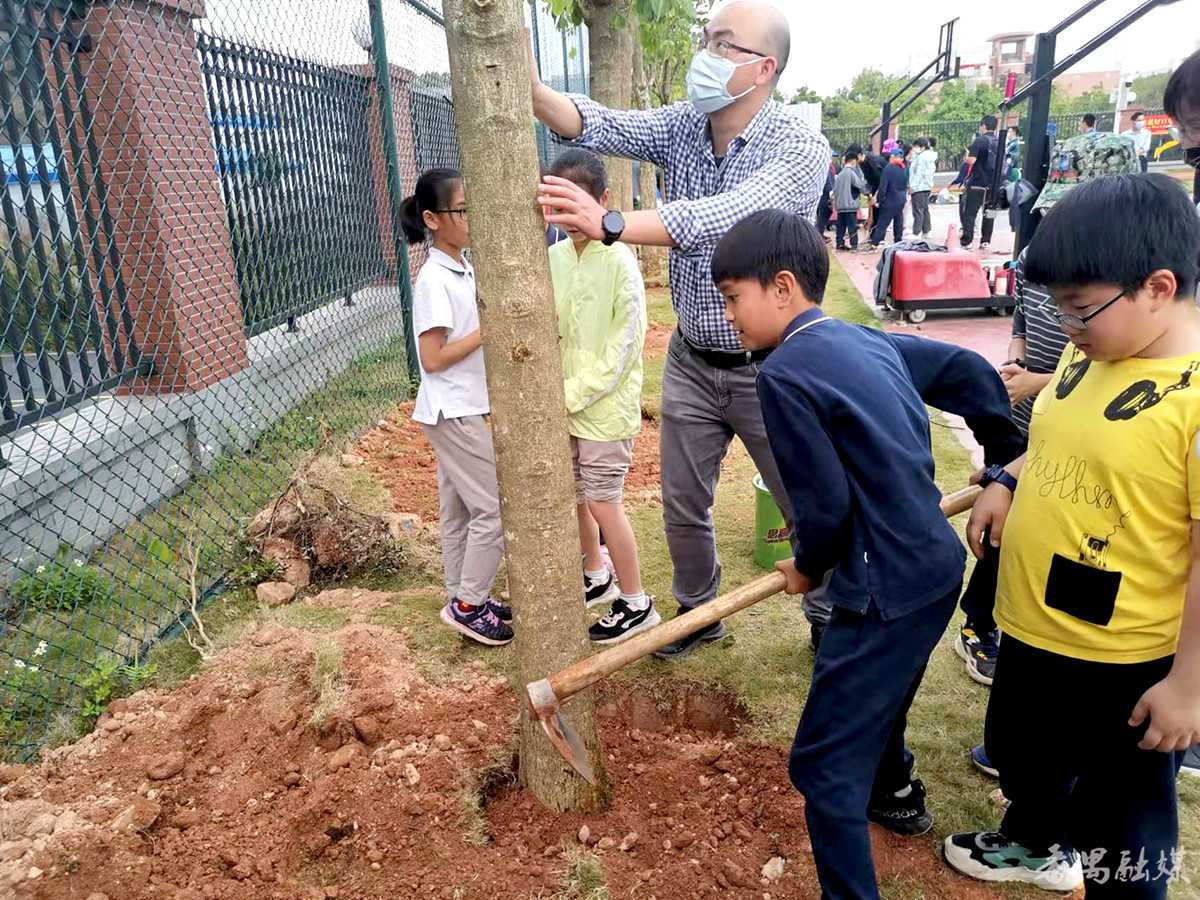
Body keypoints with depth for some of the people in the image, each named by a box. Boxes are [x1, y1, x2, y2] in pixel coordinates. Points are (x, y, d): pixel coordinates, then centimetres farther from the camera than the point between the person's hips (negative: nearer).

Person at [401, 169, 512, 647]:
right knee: (494, 507, -3)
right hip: (453, 411, -9)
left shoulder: (463, 268, 9)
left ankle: (464, 598, 27)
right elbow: (432, 358, -20)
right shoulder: (434, 279, -18)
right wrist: (488, 330, -20)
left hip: (467, 408, 9)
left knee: (458, 507, 15)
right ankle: (469, 604, 9)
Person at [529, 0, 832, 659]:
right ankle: (699, 612, 42)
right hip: (691, 362, 5)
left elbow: (726, 218, -38)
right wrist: (532, 90, -39)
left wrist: (610, 223, -49)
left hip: (768, 370, -4)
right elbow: (597, 124, -18)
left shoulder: (801, 150, -20)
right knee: (682, 506, 17)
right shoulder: (681, 126, -2)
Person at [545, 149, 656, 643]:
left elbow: (623, 347, -16)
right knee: (574, 497, 16)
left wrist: (573, 394, -16)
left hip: (606, 405, -6)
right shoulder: (553, 257, 4)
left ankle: (635, 603, 17)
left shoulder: (619, 261, -14)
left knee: (602, 503, 0)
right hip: (563, 404, 6)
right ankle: (597, 578, 38)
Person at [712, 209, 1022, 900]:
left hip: (890, 589, -10)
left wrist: (808, 568, 1)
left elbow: (826, 504, -19)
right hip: (939, 563, 10)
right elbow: (971, 371, 16)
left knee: (822, 763, -1)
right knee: (878, 693, 34)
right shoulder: (868, 339, 8)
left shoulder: (784, 373, -19)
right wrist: (1009, 460, 28)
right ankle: (896, 796, 59)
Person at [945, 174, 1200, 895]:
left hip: (1127, 661, -8)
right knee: (1023, 752, 31)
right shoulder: (1092, 352, -1)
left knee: (1119, 821, 14)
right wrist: (1007, 484, -1)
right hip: (1032, 625, 9)